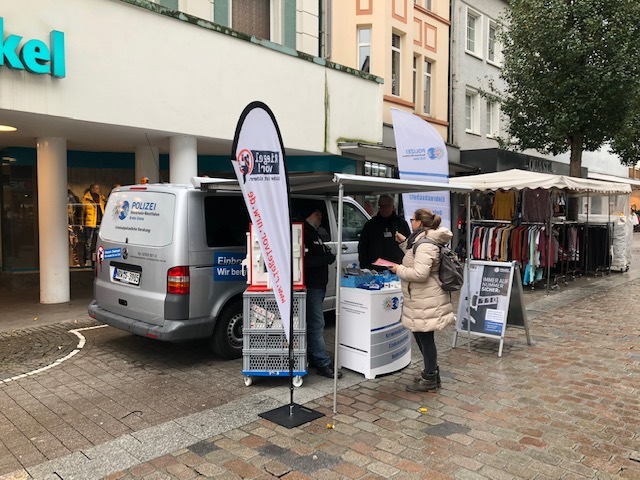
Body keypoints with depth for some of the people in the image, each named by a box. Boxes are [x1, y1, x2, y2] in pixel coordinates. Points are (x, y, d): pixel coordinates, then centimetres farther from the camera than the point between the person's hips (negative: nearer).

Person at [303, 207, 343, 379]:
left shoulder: (314, 234, 19)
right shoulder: (304, 233, -14)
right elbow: (306, 261, -24)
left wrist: (329, 254, 6)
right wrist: (327, 258, -19)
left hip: (318, 285, 10)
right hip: (311, 286, -10)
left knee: (314, 323, 15)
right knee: (317, 324, -7)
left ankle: (312, 358, 24)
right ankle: (323, 364, -3)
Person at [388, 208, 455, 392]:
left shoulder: (425, 245, -21)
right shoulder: (424, 240, 13)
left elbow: (420, 273, -27)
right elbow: (416, 260, 28)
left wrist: (399, 269, -14)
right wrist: (404, 242, 21)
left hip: (426, 301, -11)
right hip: (421, 299, 11)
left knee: (425, 337, 1)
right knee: (421, 336, 19)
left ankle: (430, 379, 14)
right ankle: (431, 372, 33)